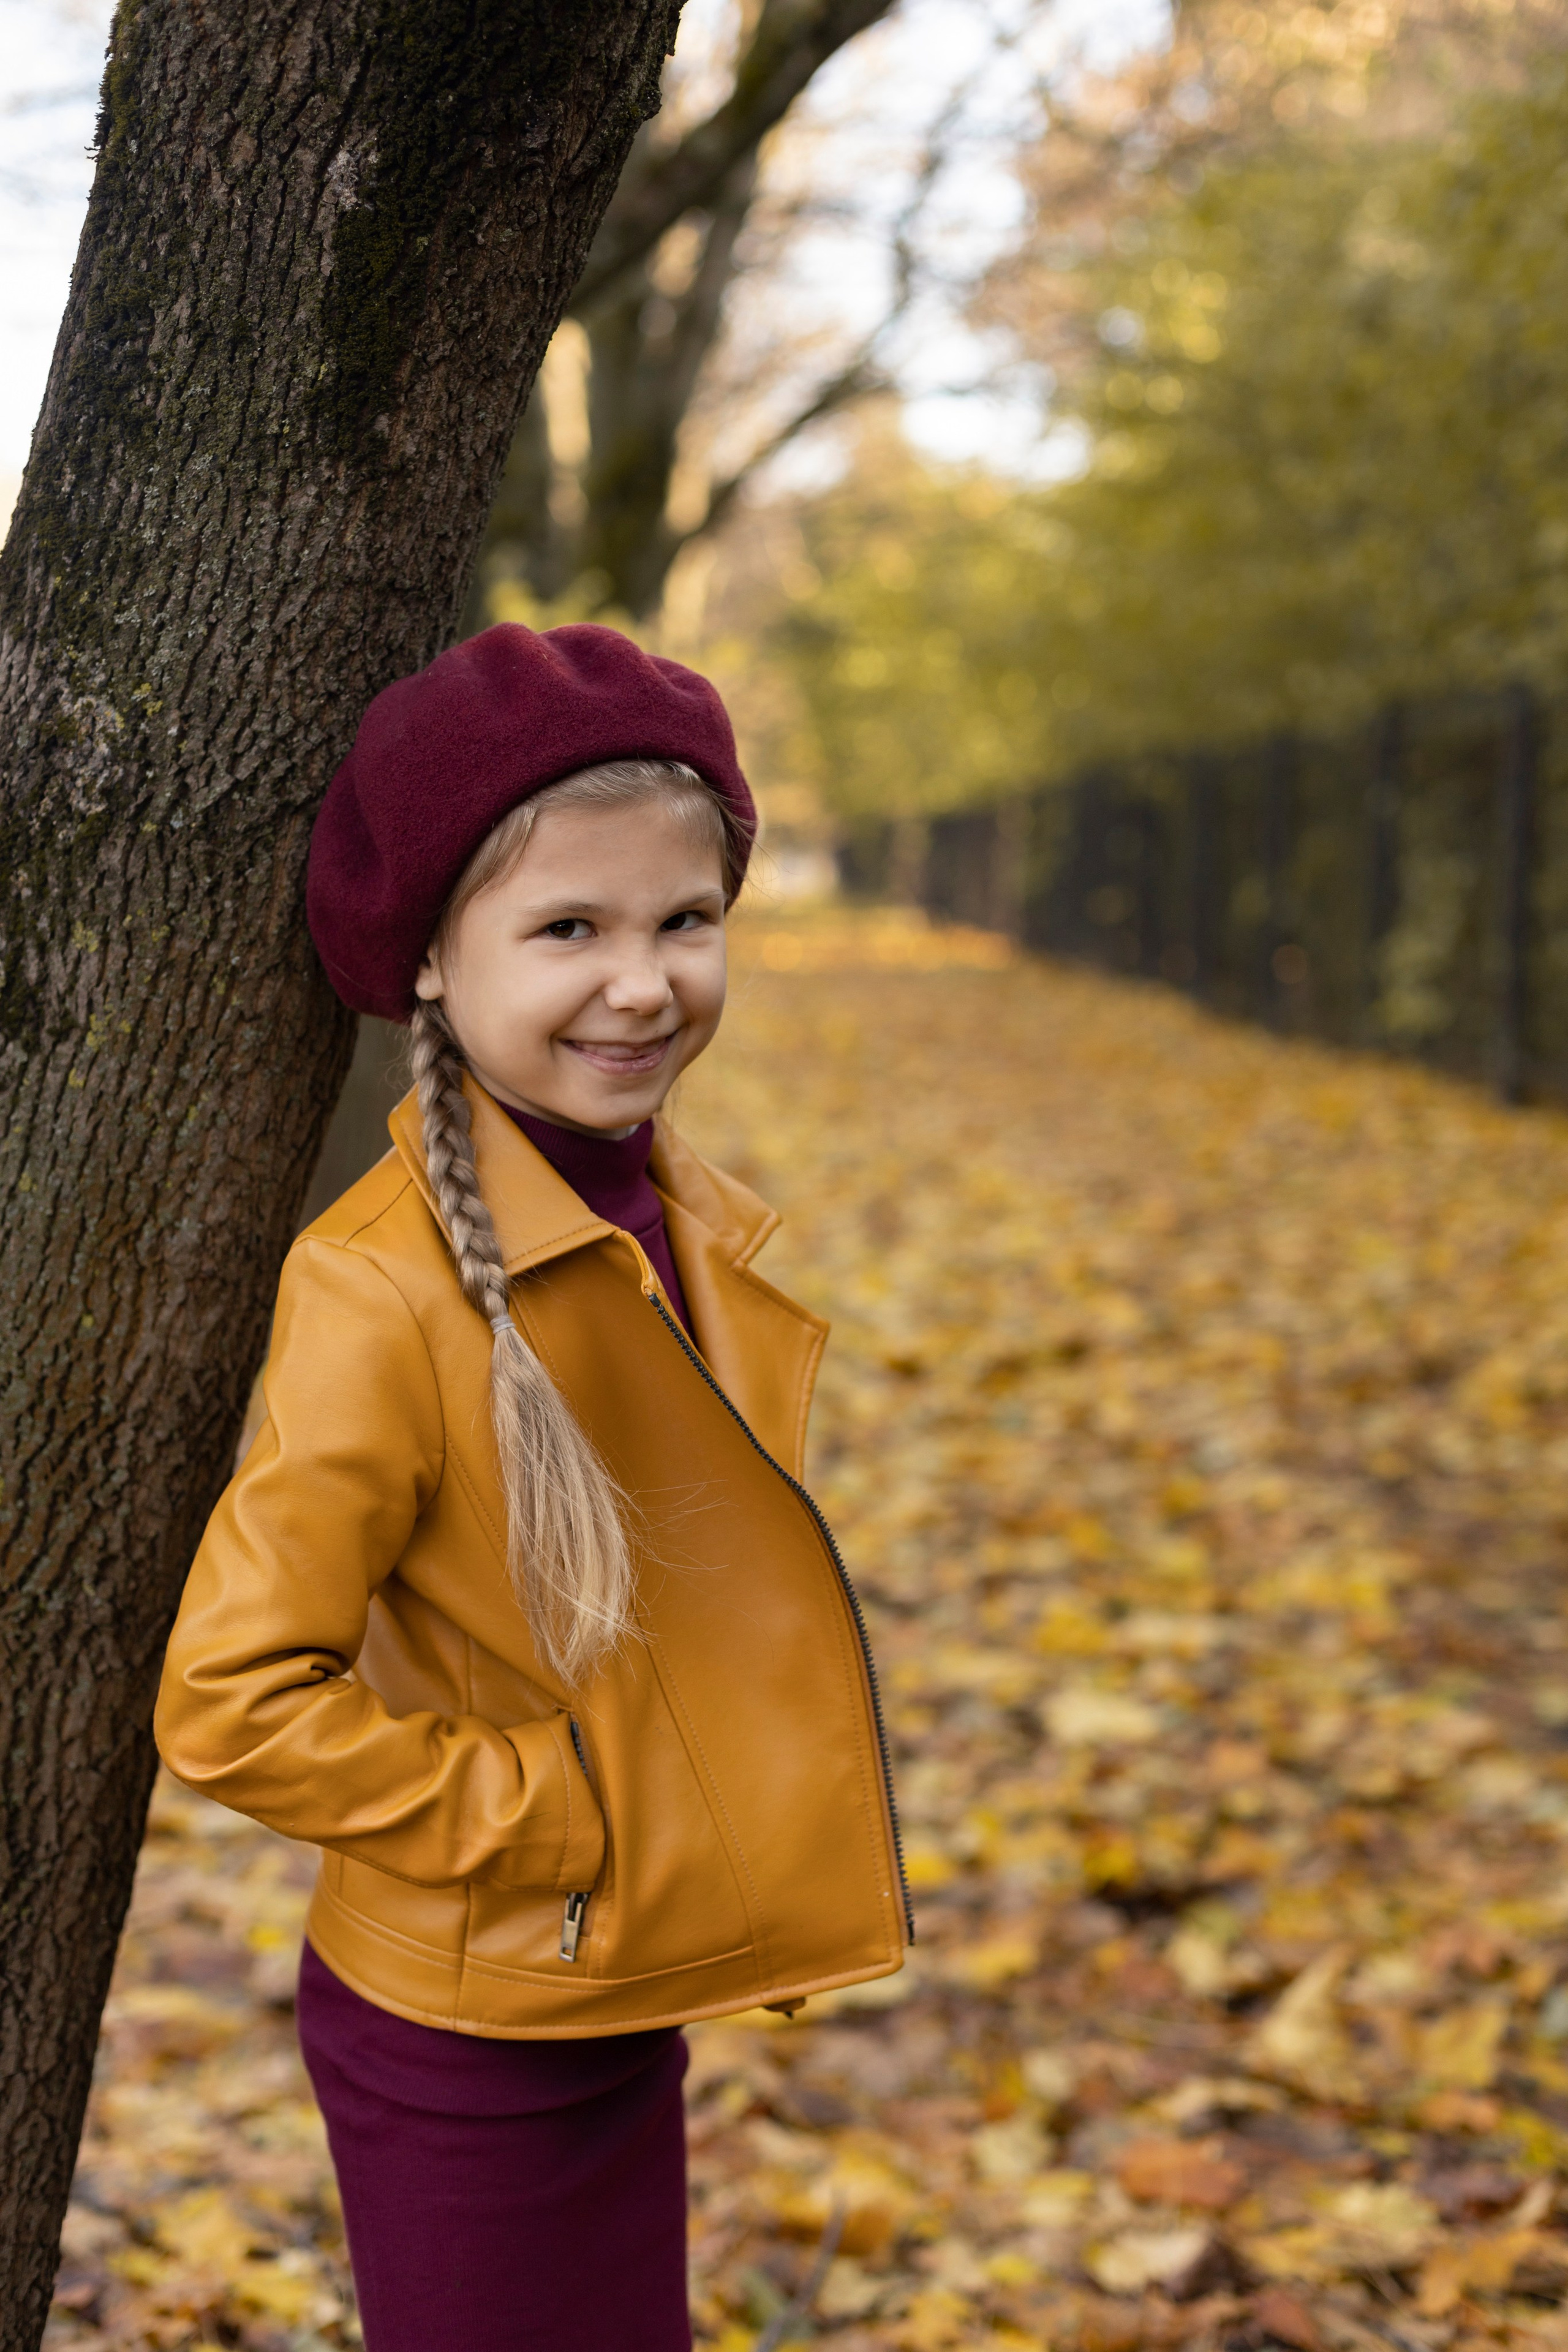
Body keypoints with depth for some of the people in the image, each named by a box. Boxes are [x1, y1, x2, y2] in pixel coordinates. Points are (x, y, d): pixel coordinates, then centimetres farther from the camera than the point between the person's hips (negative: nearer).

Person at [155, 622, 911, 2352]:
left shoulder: (679, 1222, -1)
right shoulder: (383, 1293, -24)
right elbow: (231, 1702, -23)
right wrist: (546, 1818, -19)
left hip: (624, 2014, 7)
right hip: (459, 2046, -7)